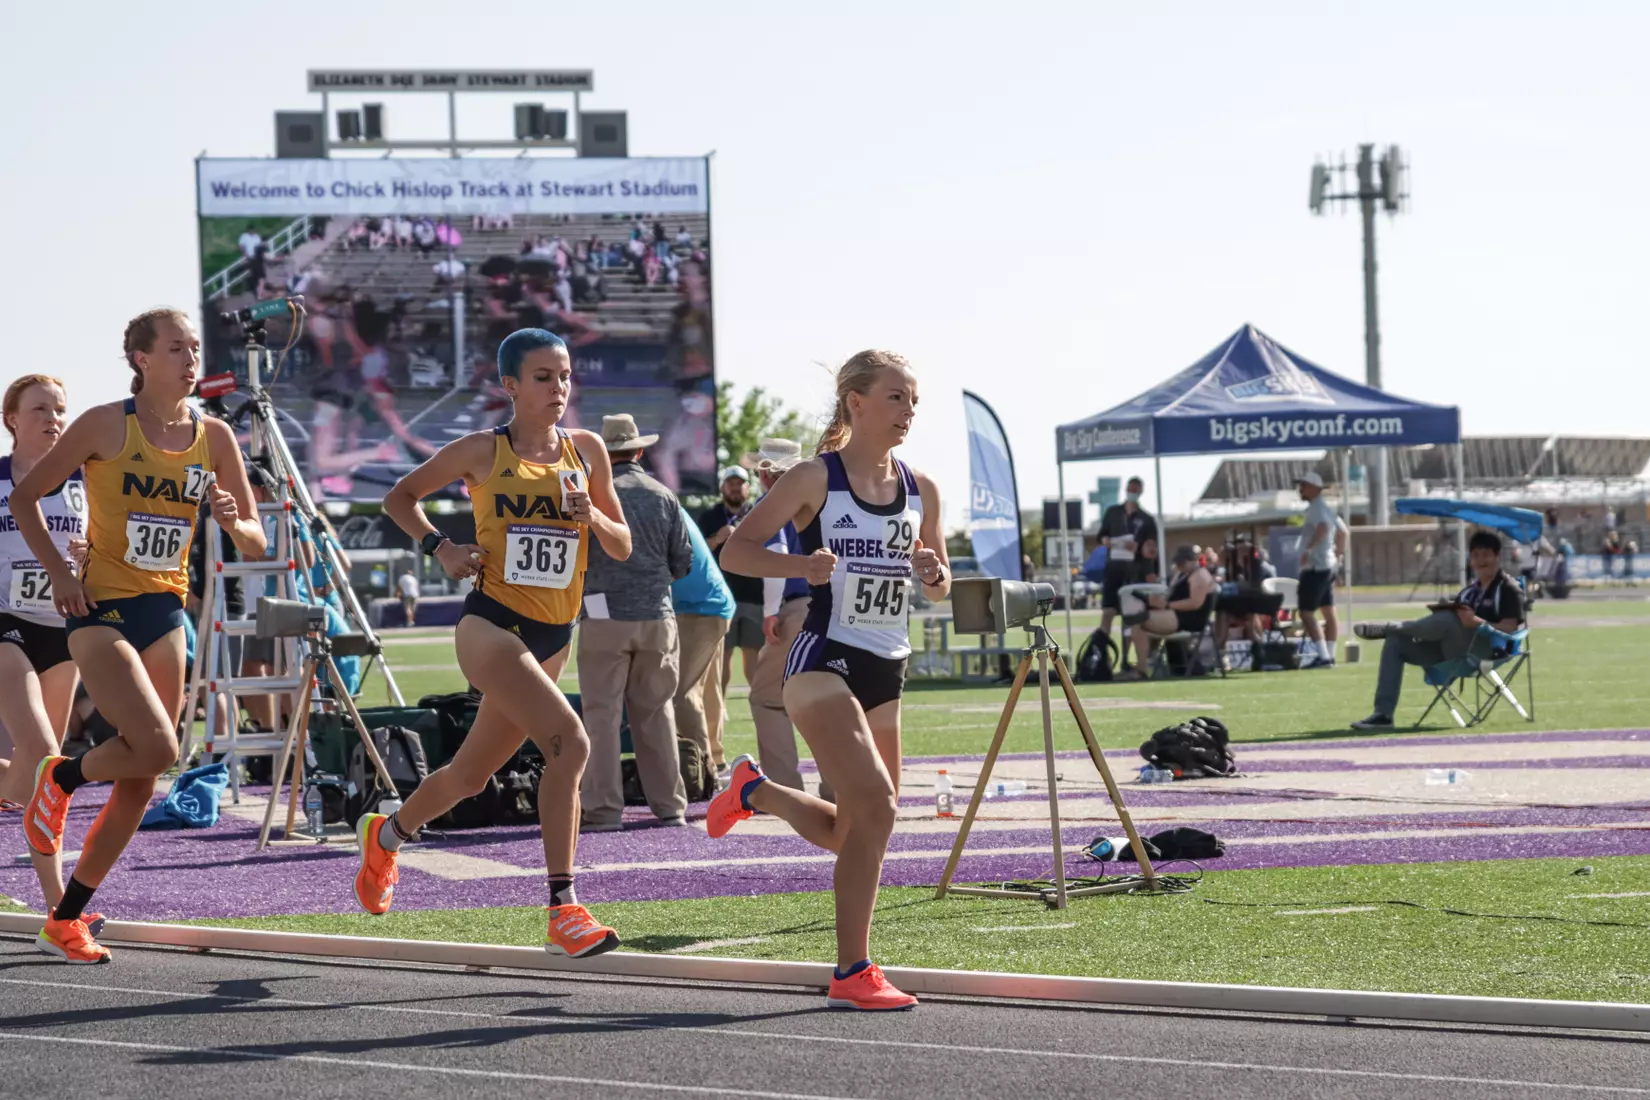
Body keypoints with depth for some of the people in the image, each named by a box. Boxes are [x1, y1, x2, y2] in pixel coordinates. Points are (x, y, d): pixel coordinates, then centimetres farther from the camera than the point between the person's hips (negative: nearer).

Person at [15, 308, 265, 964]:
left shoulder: (214, 437, 4)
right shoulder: (106, 426, -8)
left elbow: (256, 545, 7)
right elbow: (25, 498, 0)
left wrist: (233, 521, -15)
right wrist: (59, 571, -11)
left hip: (165, 613, 5)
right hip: (102, 610, -5)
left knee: (140, 786, 5)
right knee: (156, 748, -23)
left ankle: (65, 920, 17)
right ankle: (62, 779, 9)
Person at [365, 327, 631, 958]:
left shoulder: (586, 450, 8)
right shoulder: (482, 452, -2)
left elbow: (622, 547, 12)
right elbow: (400, 497, 11)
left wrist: (593, 517, -9)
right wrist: (438, 547, -5)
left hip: (552, 638, 6)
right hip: (491, 626, -6)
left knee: (472, 774, 17)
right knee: (570, 742, -26)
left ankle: (387, 836, 47)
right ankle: (562, 911, -25)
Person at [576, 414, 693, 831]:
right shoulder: (664, 497, 6)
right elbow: (683, 562, 9)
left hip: (605, 617, -3)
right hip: (657, 617, 3)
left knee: (602, 713, 0)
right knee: (656, 712, 10)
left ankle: (604, 808, -3)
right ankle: (669, 805, 11)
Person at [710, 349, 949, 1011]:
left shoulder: (921, 490, 9)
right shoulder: (815, 480, -6)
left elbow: (940, 590, 19)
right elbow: (735, 551, -4)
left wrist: (934, 575, -5)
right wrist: (800, 564, -22)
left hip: (886, 671, 7)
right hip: (825, 663, -7)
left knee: (847, 832, 11)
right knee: (875, 806, -22)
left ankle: (753, 790, 40)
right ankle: (852, 973, -16)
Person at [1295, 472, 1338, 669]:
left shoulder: (1316, 508, -15)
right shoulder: (1326, 508, 16)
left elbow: (1323, 527, -35)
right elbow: (1340, 532, 25)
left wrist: (1309, 549, -37)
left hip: (1315, 567, -11)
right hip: (1328, 566, 11)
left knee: (1306, 613, -10)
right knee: (1329, 613, 11)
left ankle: (1323, 656, -16)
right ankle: (1329, 655, 14)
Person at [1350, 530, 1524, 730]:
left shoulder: (1509, 589, 1)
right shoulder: (1470, 591, 23)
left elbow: (1508, 629, -12)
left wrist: (1476, 621, -26)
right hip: (1451, 653, 8)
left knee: (1448, 619, -36)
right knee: (1395, 642, -4)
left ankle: (1390, 627, -13)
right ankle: (1383, 714, -12)